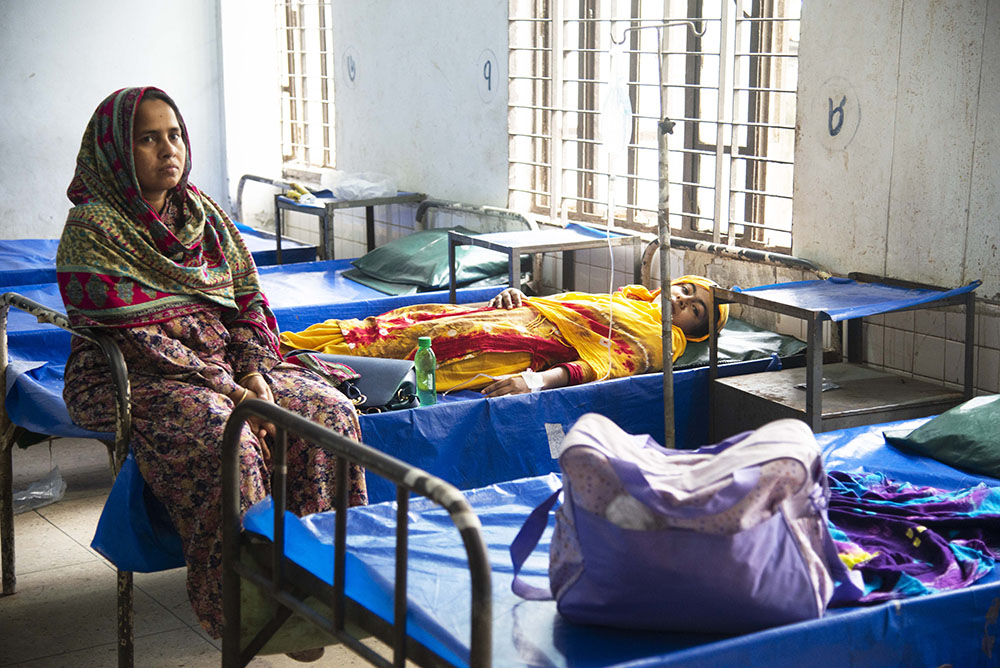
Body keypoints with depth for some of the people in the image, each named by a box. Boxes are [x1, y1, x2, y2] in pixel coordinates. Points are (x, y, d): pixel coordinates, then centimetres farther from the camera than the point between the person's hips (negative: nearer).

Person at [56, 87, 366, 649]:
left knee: (331, 411, -14)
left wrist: (254, 375, -9)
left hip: (227, 364, 7)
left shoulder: (203, 213, 13)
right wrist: (225, 388, -21)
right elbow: (129, 335, -16)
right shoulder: (92, 229, -9)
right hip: (133, 379, -6)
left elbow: (249, 297, 11)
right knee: (224, 438, -35)